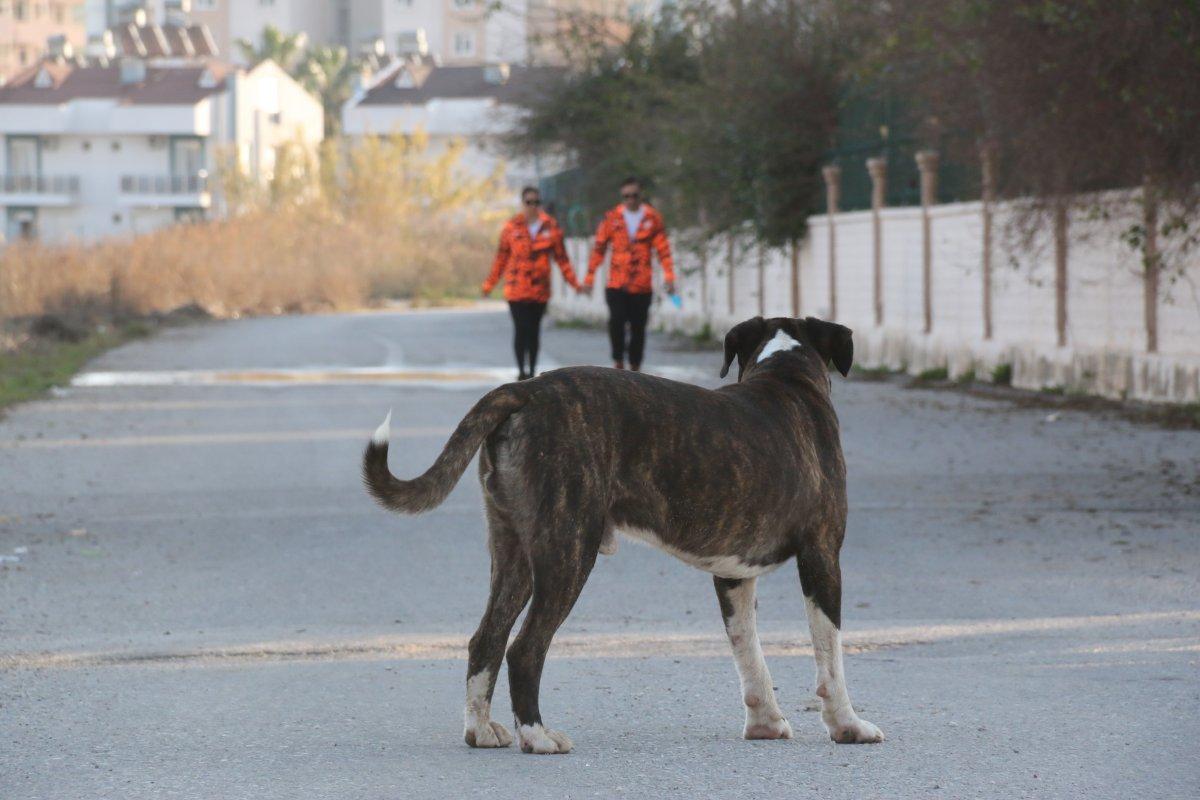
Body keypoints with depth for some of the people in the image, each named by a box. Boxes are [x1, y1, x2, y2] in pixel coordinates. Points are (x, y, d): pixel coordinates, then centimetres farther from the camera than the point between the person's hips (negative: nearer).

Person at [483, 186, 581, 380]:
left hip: (540, 289, 1)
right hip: (516, 289, -1)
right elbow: (501, 257, 6)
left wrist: (574, 283, 2)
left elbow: (561, 258, 6)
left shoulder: (551, 227, 1)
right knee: (521, 329, -6)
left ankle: (532, 371, 16)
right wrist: (489, 284, 7)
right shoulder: (511, 227, -1)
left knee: (534, 330, 8)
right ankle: (521, 370, 0)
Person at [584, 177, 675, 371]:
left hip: (642, 286, 1)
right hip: (616, 284, -1)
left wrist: (669, 277, -9)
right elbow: (599, 248, 8)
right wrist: (589, 277, 5)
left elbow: (663, 249, 2)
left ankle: (635, 367, 17)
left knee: (638, 328, 5)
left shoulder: (653, 218, 3)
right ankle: (618, 360, 2)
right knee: (617, 320, -17)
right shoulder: (612, 218, 4)